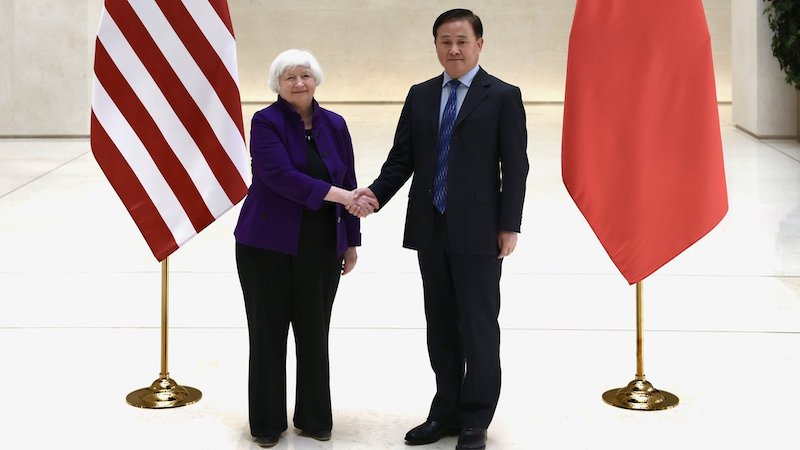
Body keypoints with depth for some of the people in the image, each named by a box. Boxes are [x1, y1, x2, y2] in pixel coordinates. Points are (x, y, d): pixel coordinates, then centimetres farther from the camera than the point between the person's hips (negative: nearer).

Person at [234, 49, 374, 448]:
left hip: (322, 247, 3)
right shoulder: (266, 122, -7)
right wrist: (335, 194, -27)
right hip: (269, 245, -3)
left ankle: (314, 417, 21)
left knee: (314, 332, 9)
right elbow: (280, 175, -21)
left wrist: (351, 241, 8)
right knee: (268, 333, 4)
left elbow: (348, 184, 10)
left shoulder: (335, 125, 6)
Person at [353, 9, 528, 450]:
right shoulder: (420, 96, 10)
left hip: (477, 232, -5)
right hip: (430, 230, 5)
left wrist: (509, 226, -11)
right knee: (440, 326, 13)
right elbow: (402, 158, 8)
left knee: (478, 328, 3)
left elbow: (515, 167, -6)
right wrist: (376, 193, -9)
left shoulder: (503, 96, -4)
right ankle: (446, 412, 25)